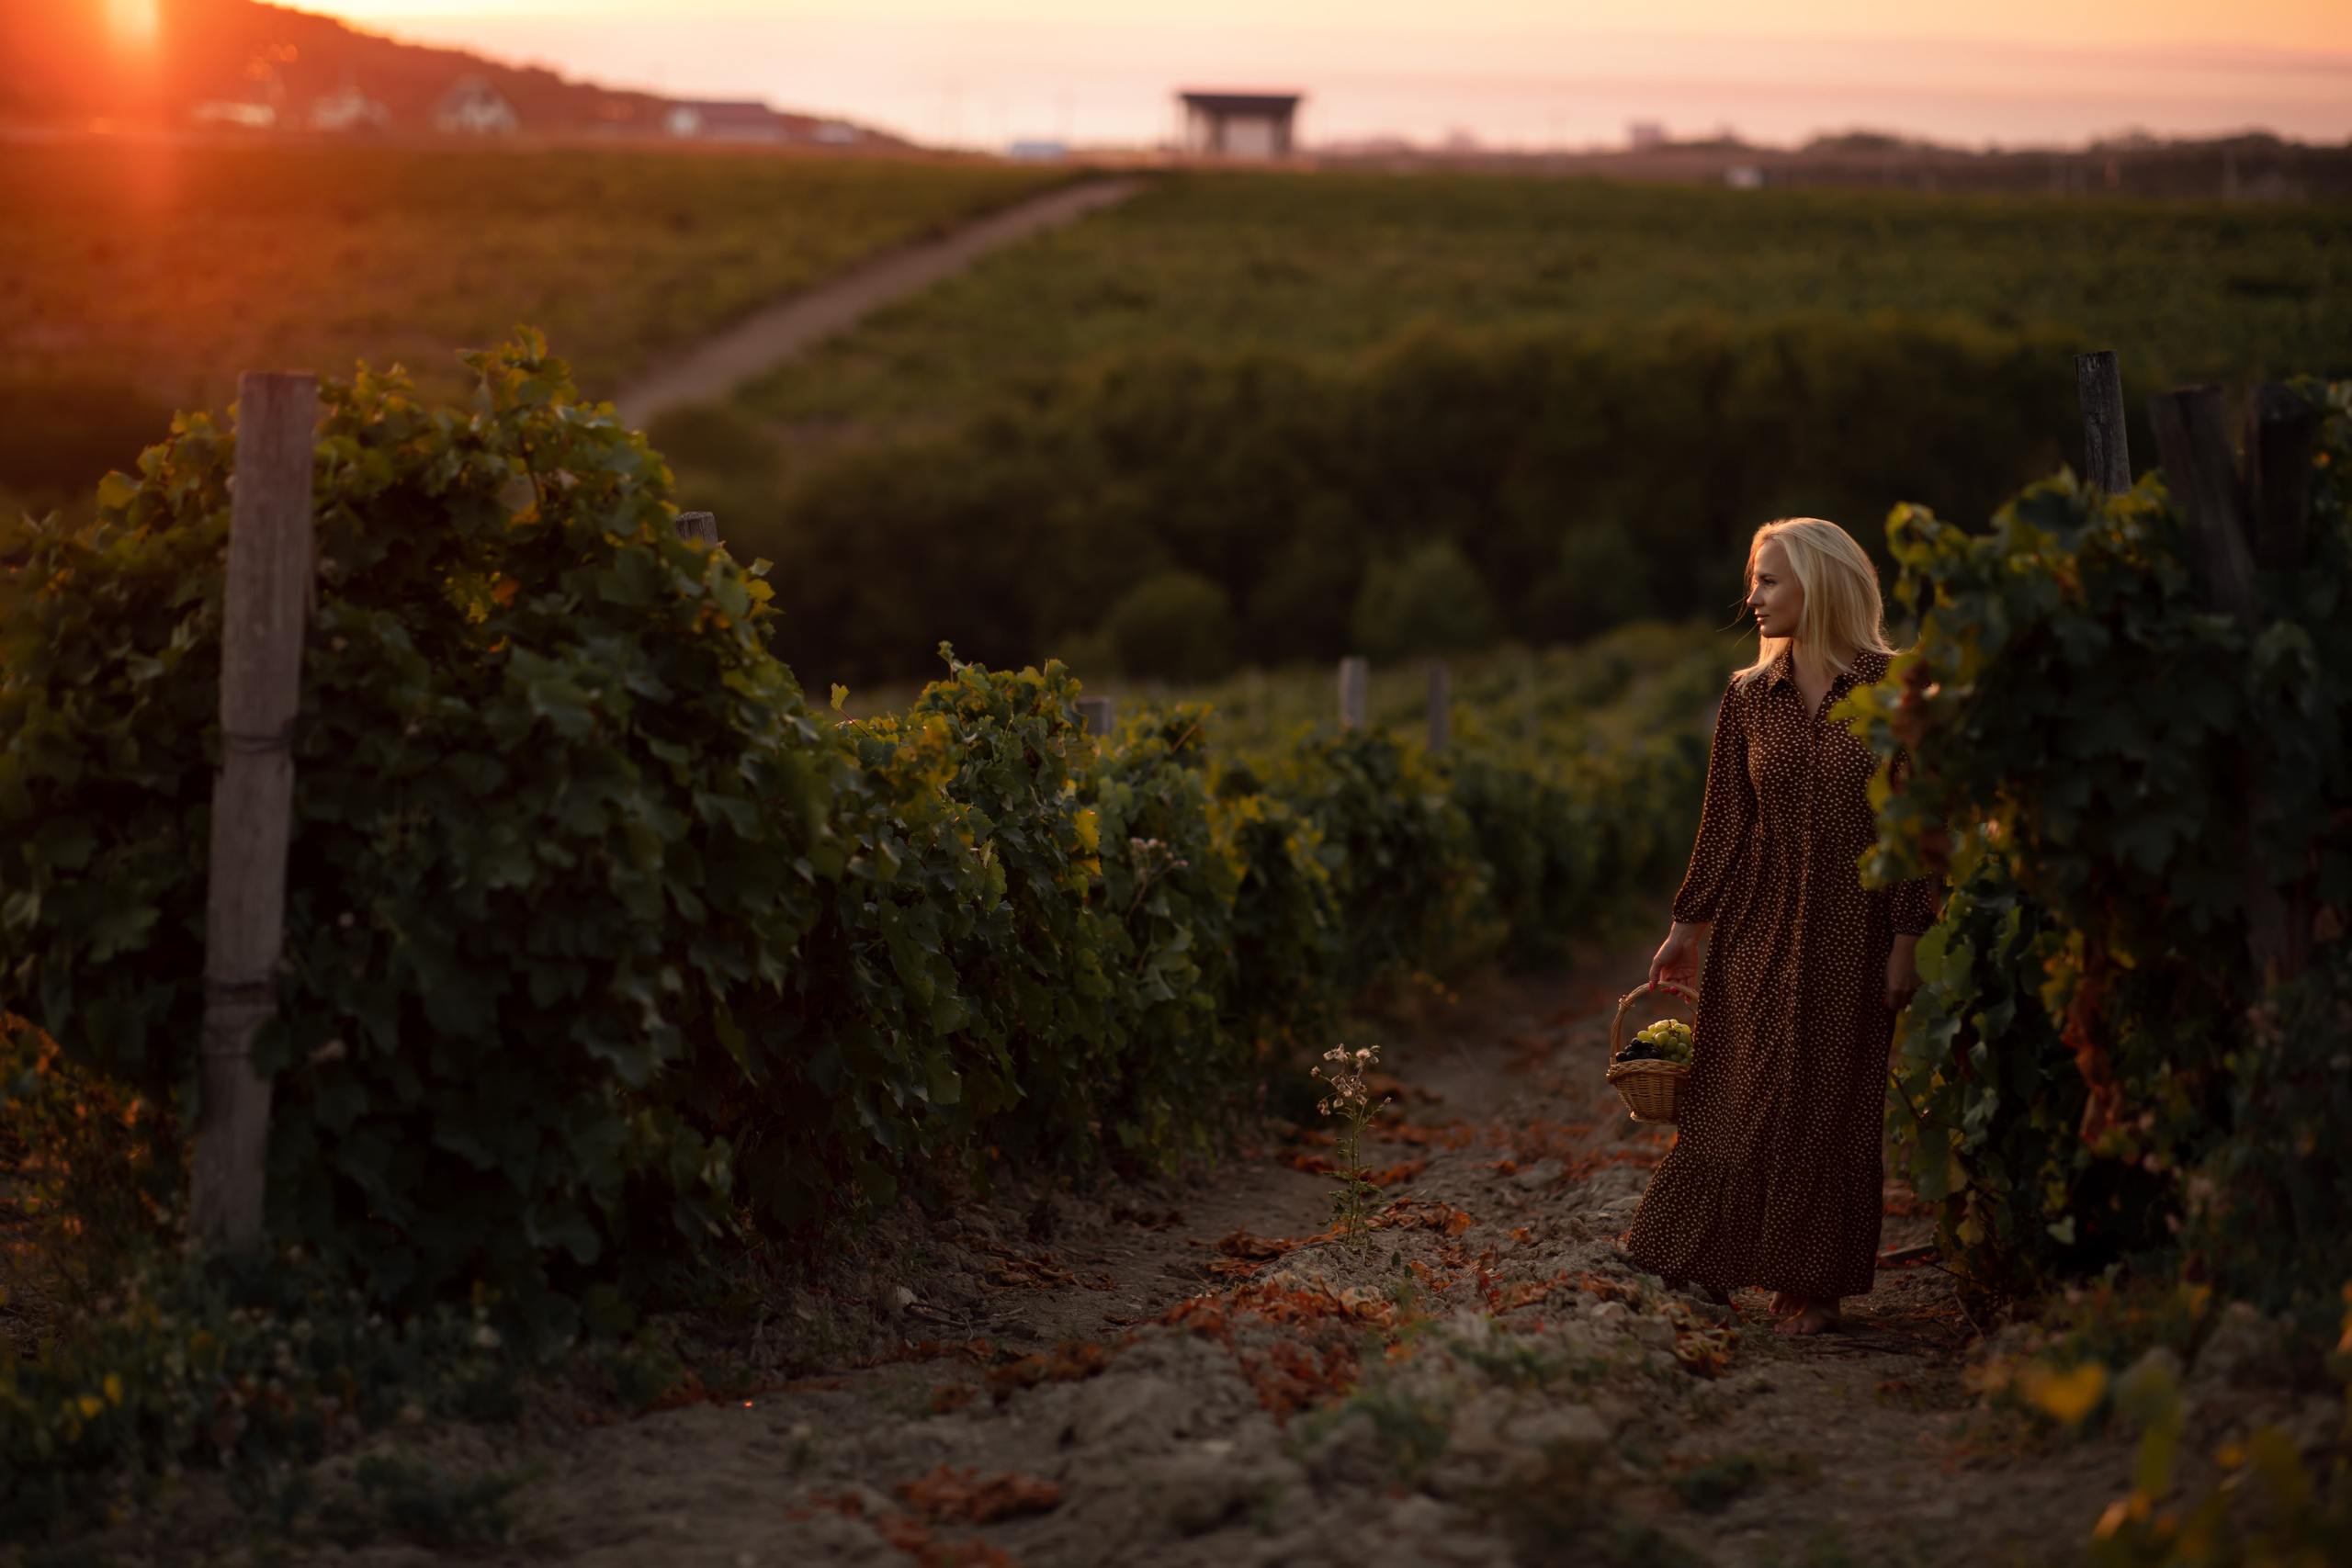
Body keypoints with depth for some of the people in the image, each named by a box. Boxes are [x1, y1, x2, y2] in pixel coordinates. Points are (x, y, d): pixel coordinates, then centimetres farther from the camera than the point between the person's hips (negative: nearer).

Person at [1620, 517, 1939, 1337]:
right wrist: (1688, 926, 9)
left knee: (1831, 1106, 5)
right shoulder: (1748, 697, 3)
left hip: (1850, 930, -2)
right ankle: (1716, 1262, 19)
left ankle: (1814, 1282, 16)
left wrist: (1906, 941, -9)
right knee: (1737, 1096, 5)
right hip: (1760, 925, 3)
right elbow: (1725, 824, 8)